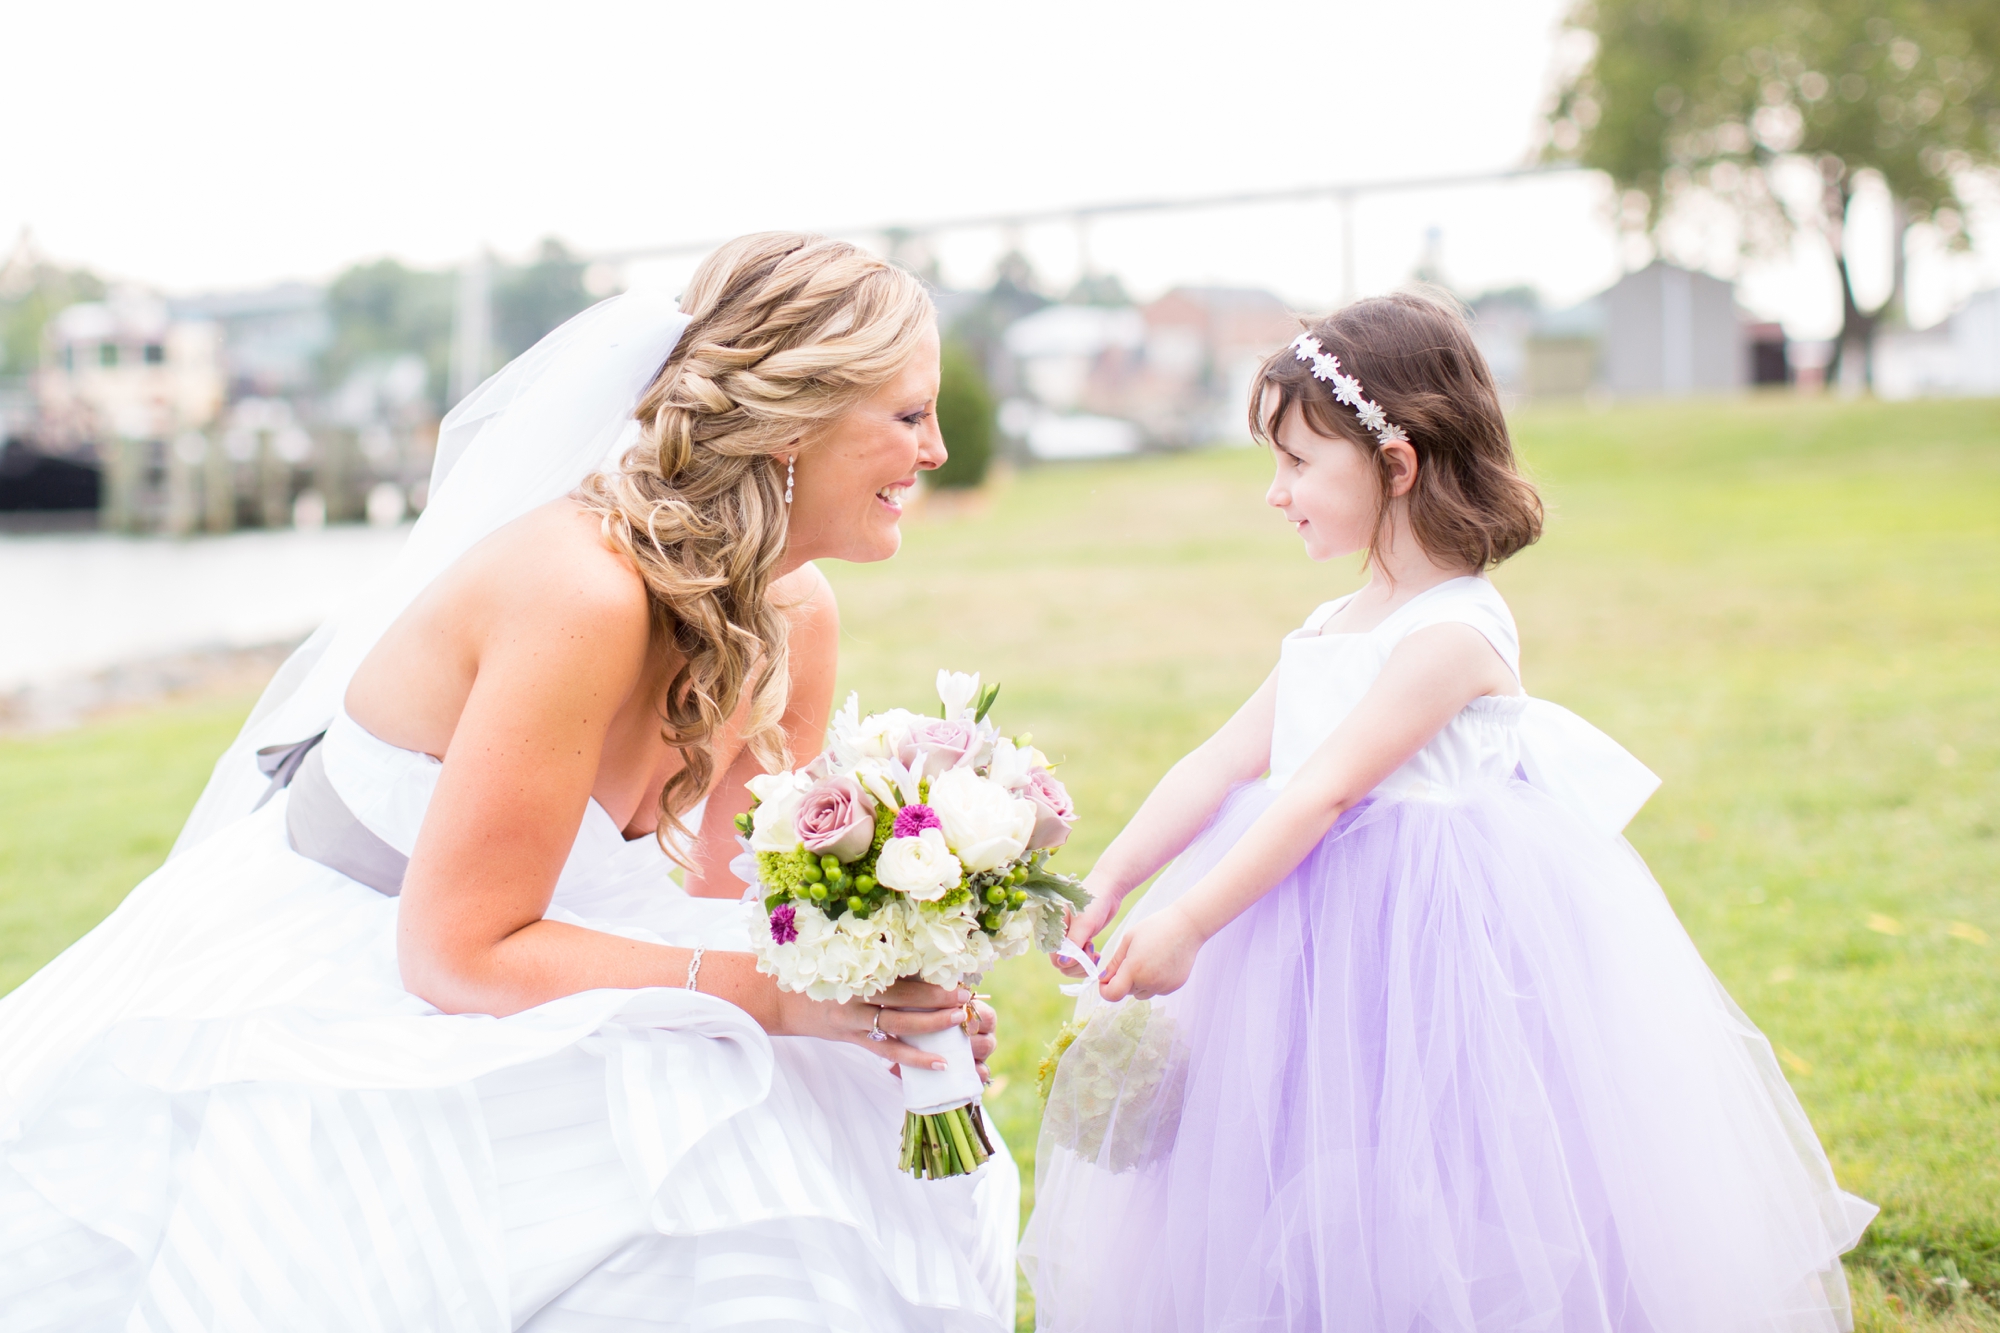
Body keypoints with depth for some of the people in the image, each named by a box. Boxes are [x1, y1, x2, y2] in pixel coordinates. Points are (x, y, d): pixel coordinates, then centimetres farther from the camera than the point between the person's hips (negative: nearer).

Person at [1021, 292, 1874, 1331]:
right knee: (1317, 1241, 13)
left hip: (1431, 940, -8)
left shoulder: (1453, 634, -16)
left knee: (1431, 1238, 0)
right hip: (1326, 931, 8)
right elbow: (1221, 764, 8)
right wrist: (1111, 881, -2)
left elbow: (1327, 791, -21)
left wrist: (1189, 922, -22)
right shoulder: (1331, 628, 11)